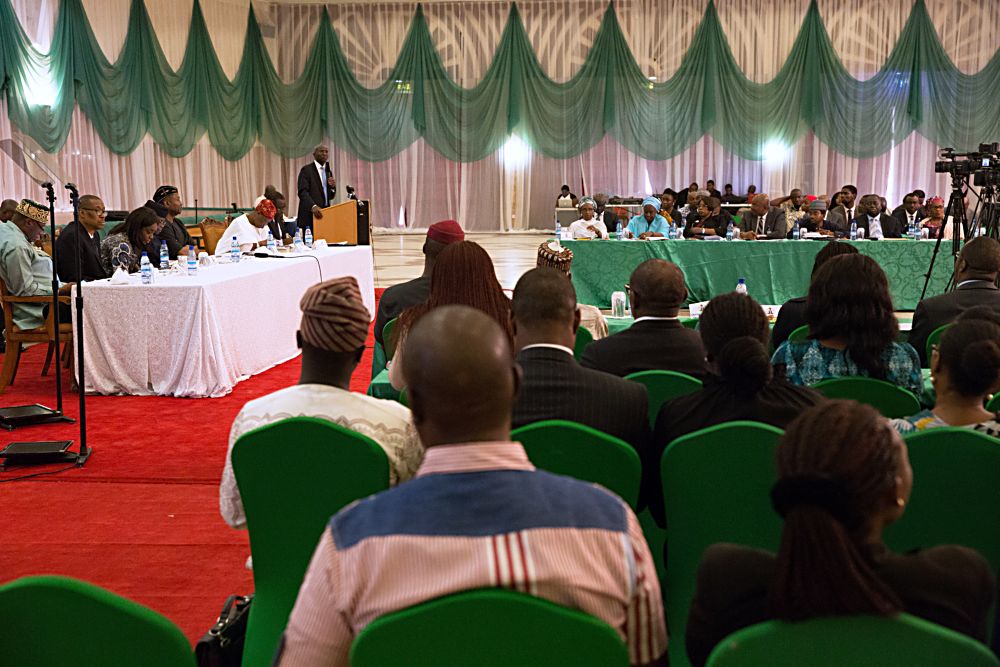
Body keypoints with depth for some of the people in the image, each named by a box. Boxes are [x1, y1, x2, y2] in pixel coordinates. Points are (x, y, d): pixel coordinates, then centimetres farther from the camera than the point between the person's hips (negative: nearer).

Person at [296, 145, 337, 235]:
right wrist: (313, 206, -28)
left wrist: (332, 186, 0)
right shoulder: (306, 170, -1)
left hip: (325, 214, 6)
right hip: (310, 215, -6)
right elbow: (302, 192, -13)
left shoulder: (328, 171, 19)